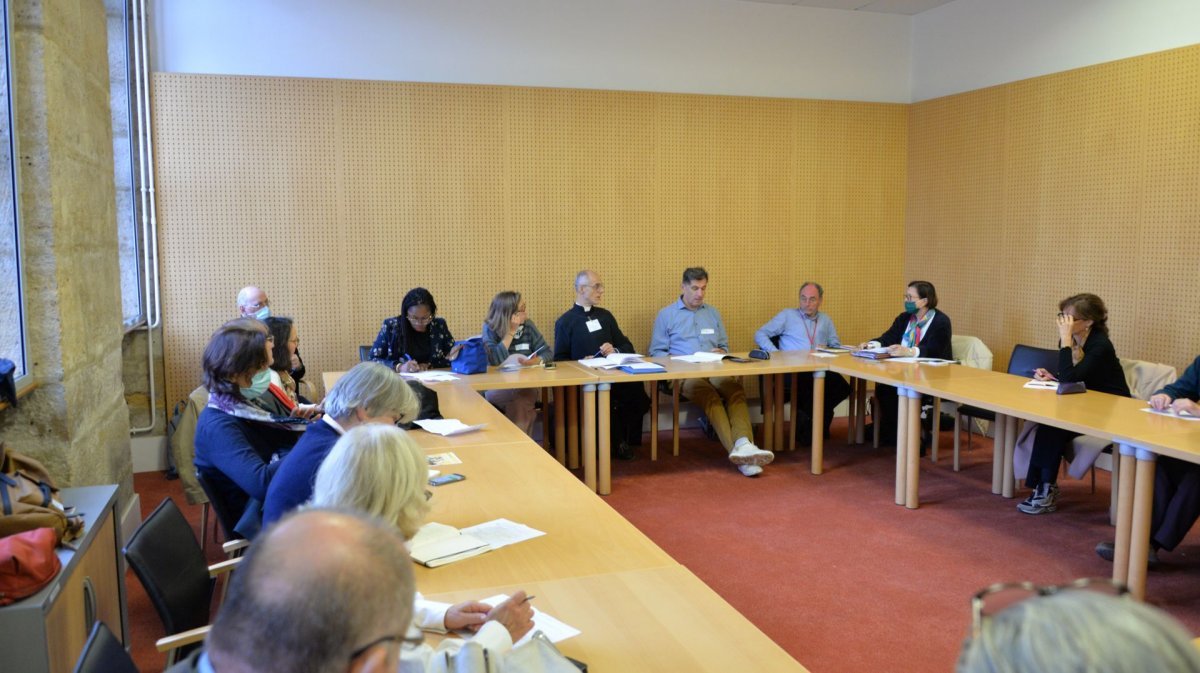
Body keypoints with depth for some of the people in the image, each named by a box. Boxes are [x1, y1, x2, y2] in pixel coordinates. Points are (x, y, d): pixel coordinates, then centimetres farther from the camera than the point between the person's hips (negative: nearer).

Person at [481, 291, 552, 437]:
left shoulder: (528, 325, 6)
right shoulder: (490, 328, -3)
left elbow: (548, 353, 1)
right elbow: (494, 360, -18)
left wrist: (536, 360, -22)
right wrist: (511, 332, -16)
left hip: (526, 385, 2)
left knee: (520, 403, -32)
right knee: (520, 400, -33)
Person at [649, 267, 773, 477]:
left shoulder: (713, 314, 27)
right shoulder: (666, 315, 14)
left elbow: (724, 346, 29)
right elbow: (656, 352, 9)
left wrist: (721, 352, 4)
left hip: (715, 371, 4)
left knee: (736, 391, -33)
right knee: (711, 396, -37)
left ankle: (743, 444, -51)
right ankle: (739, 450, -48)